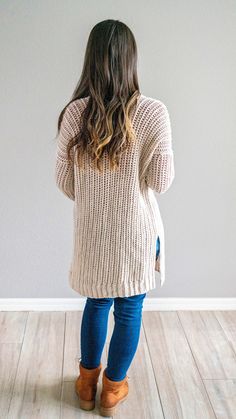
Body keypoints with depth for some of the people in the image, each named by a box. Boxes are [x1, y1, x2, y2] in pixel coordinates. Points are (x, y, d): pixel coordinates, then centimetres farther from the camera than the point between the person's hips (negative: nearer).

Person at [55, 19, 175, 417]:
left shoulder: (74, 112, -9)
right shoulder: (153, 111, -17)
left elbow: (63, 179, -2)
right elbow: (161, 181, -11)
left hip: (91, 231, 3)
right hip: (135, 230, -2)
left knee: (95, 304, 22)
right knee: (129, 310, 16)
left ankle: (87, 382, 39)